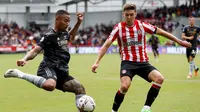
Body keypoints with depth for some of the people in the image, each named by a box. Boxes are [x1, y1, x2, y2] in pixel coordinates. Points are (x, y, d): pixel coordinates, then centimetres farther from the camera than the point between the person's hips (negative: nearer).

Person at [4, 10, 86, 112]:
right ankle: (20, 74, -28)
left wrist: (79, 22, 33)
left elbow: (71, 37, 44)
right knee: (50, 85, -42)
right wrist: (25, 59, -36)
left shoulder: (64, 33, 17)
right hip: (49, 68, -9)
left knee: (80, 89, 5)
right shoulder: (50, 36, -8)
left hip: (61, 71, 9)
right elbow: (36, 50, -16)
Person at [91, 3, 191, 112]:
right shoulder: (119, 28, -3)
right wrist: (97, 62, -11)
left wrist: (179, 41, 12)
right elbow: (106, 45, -3)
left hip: (143, 62, 3)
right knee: (124, 86, -28)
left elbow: (160, 32, 9)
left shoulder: (142, 25, 1)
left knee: (159, 78, -22)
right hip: (128, 62, -3)